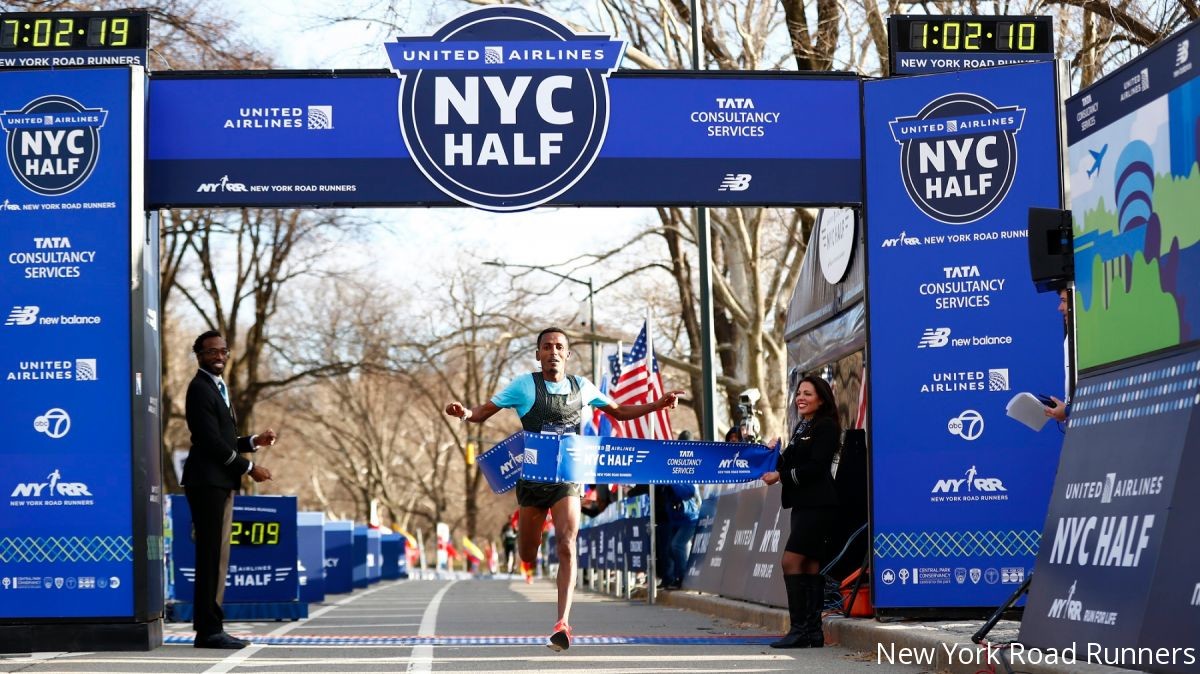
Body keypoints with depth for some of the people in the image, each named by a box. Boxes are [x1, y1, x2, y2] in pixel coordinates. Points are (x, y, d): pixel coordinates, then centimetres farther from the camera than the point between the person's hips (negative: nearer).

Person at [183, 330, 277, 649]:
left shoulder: (217, 388, 22)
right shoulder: (200, 389, -10)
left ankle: (210, 628, 13)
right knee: (211, 557, -10)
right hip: (207, 482, -10)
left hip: (220, 483, 10)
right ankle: (208, 629, -10)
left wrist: (254, 441, 10)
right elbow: (211, 441, -17)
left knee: (217, 558, 10)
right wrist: (249, 467, -11)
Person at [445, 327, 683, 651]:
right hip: (532, 476, -1)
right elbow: (483, 413, -3)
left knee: (566, 546, -17)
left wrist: (658, 404, 9)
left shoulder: (582, 387, 6)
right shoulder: (524, 385, -3)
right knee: (527, 557, 5)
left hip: (567, 478, 1)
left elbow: (620, 412, 20)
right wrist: (464, 412, -25)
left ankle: (563, 623, -23)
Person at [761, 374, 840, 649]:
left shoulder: (825, 426, -8)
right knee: (810, 565, 7)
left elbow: (815, 467, -17)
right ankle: (812, 631, 8)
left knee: (791, 560, -15)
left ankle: (800, 629, -15)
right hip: (803, 503, 9)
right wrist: (777, 457, 2)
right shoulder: (802, 427, 20)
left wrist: (780, 476, -14)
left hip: (817, 504, -9)